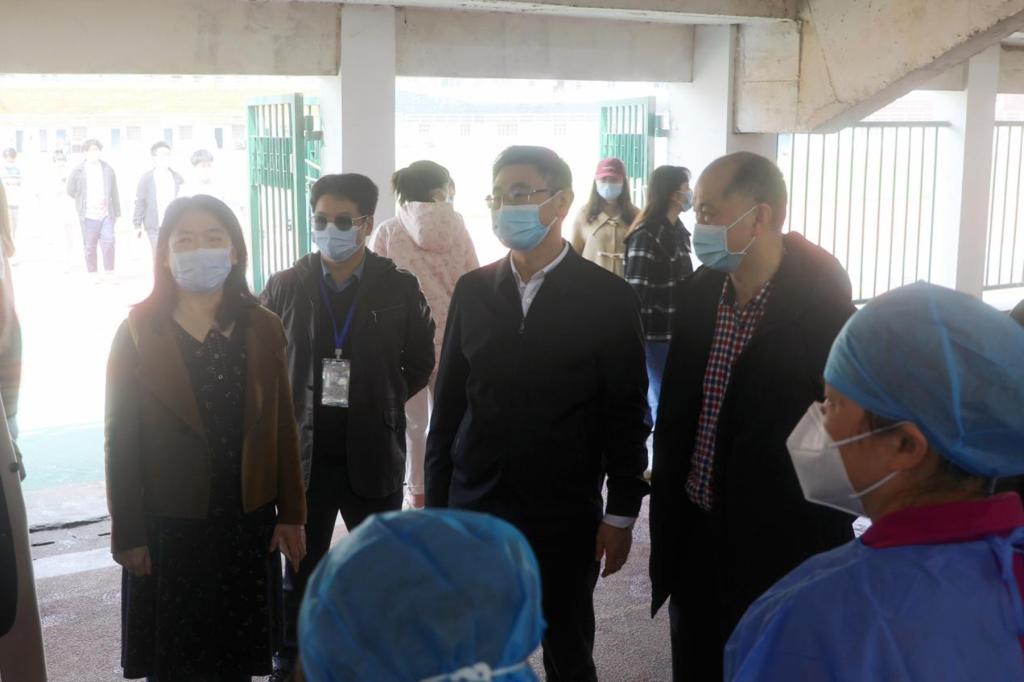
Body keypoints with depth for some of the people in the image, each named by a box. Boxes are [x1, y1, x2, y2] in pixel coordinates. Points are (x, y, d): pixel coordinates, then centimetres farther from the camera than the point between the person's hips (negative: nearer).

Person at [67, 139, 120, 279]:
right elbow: (71, 190, 11)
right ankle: (92, 274, 14)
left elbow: (114, 192, 8)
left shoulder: (107, 169, 5)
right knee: (90, 246, 4)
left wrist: (117, 212, 8)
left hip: (106, 214, 1)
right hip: (88, 215, -1)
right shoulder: (79, 170, 0)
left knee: (108, 242, -9)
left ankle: (110, 273, 0)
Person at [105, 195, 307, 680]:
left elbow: (281, 428, 4)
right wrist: (127, 533, -7)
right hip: (168, 526, -2)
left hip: (247, 521, 2)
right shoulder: (138, 331, -5)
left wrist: (291, 514, 1)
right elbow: (121, 438, -5)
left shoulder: (262, 329, 2)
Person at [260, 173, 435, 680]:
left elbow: (420, 366, 6)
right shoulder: (284, 287, -2)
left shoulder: (399, 288, -4)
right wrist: (288, 414, 0)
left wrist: (379, 405, 0)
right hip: (305, 455, 1)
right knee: (300, 569, 13)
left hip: (374, 457, 0)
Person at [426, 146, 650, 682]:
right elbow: (450, 400, 7)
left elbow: (626, 413, -3)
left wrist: (622, 513, -4)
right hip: (473, 508, 3)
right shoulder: (472, 290, 4)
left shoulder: (608, 297, -5)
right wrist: (435, 502, 6)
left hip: (564, 515, -2)